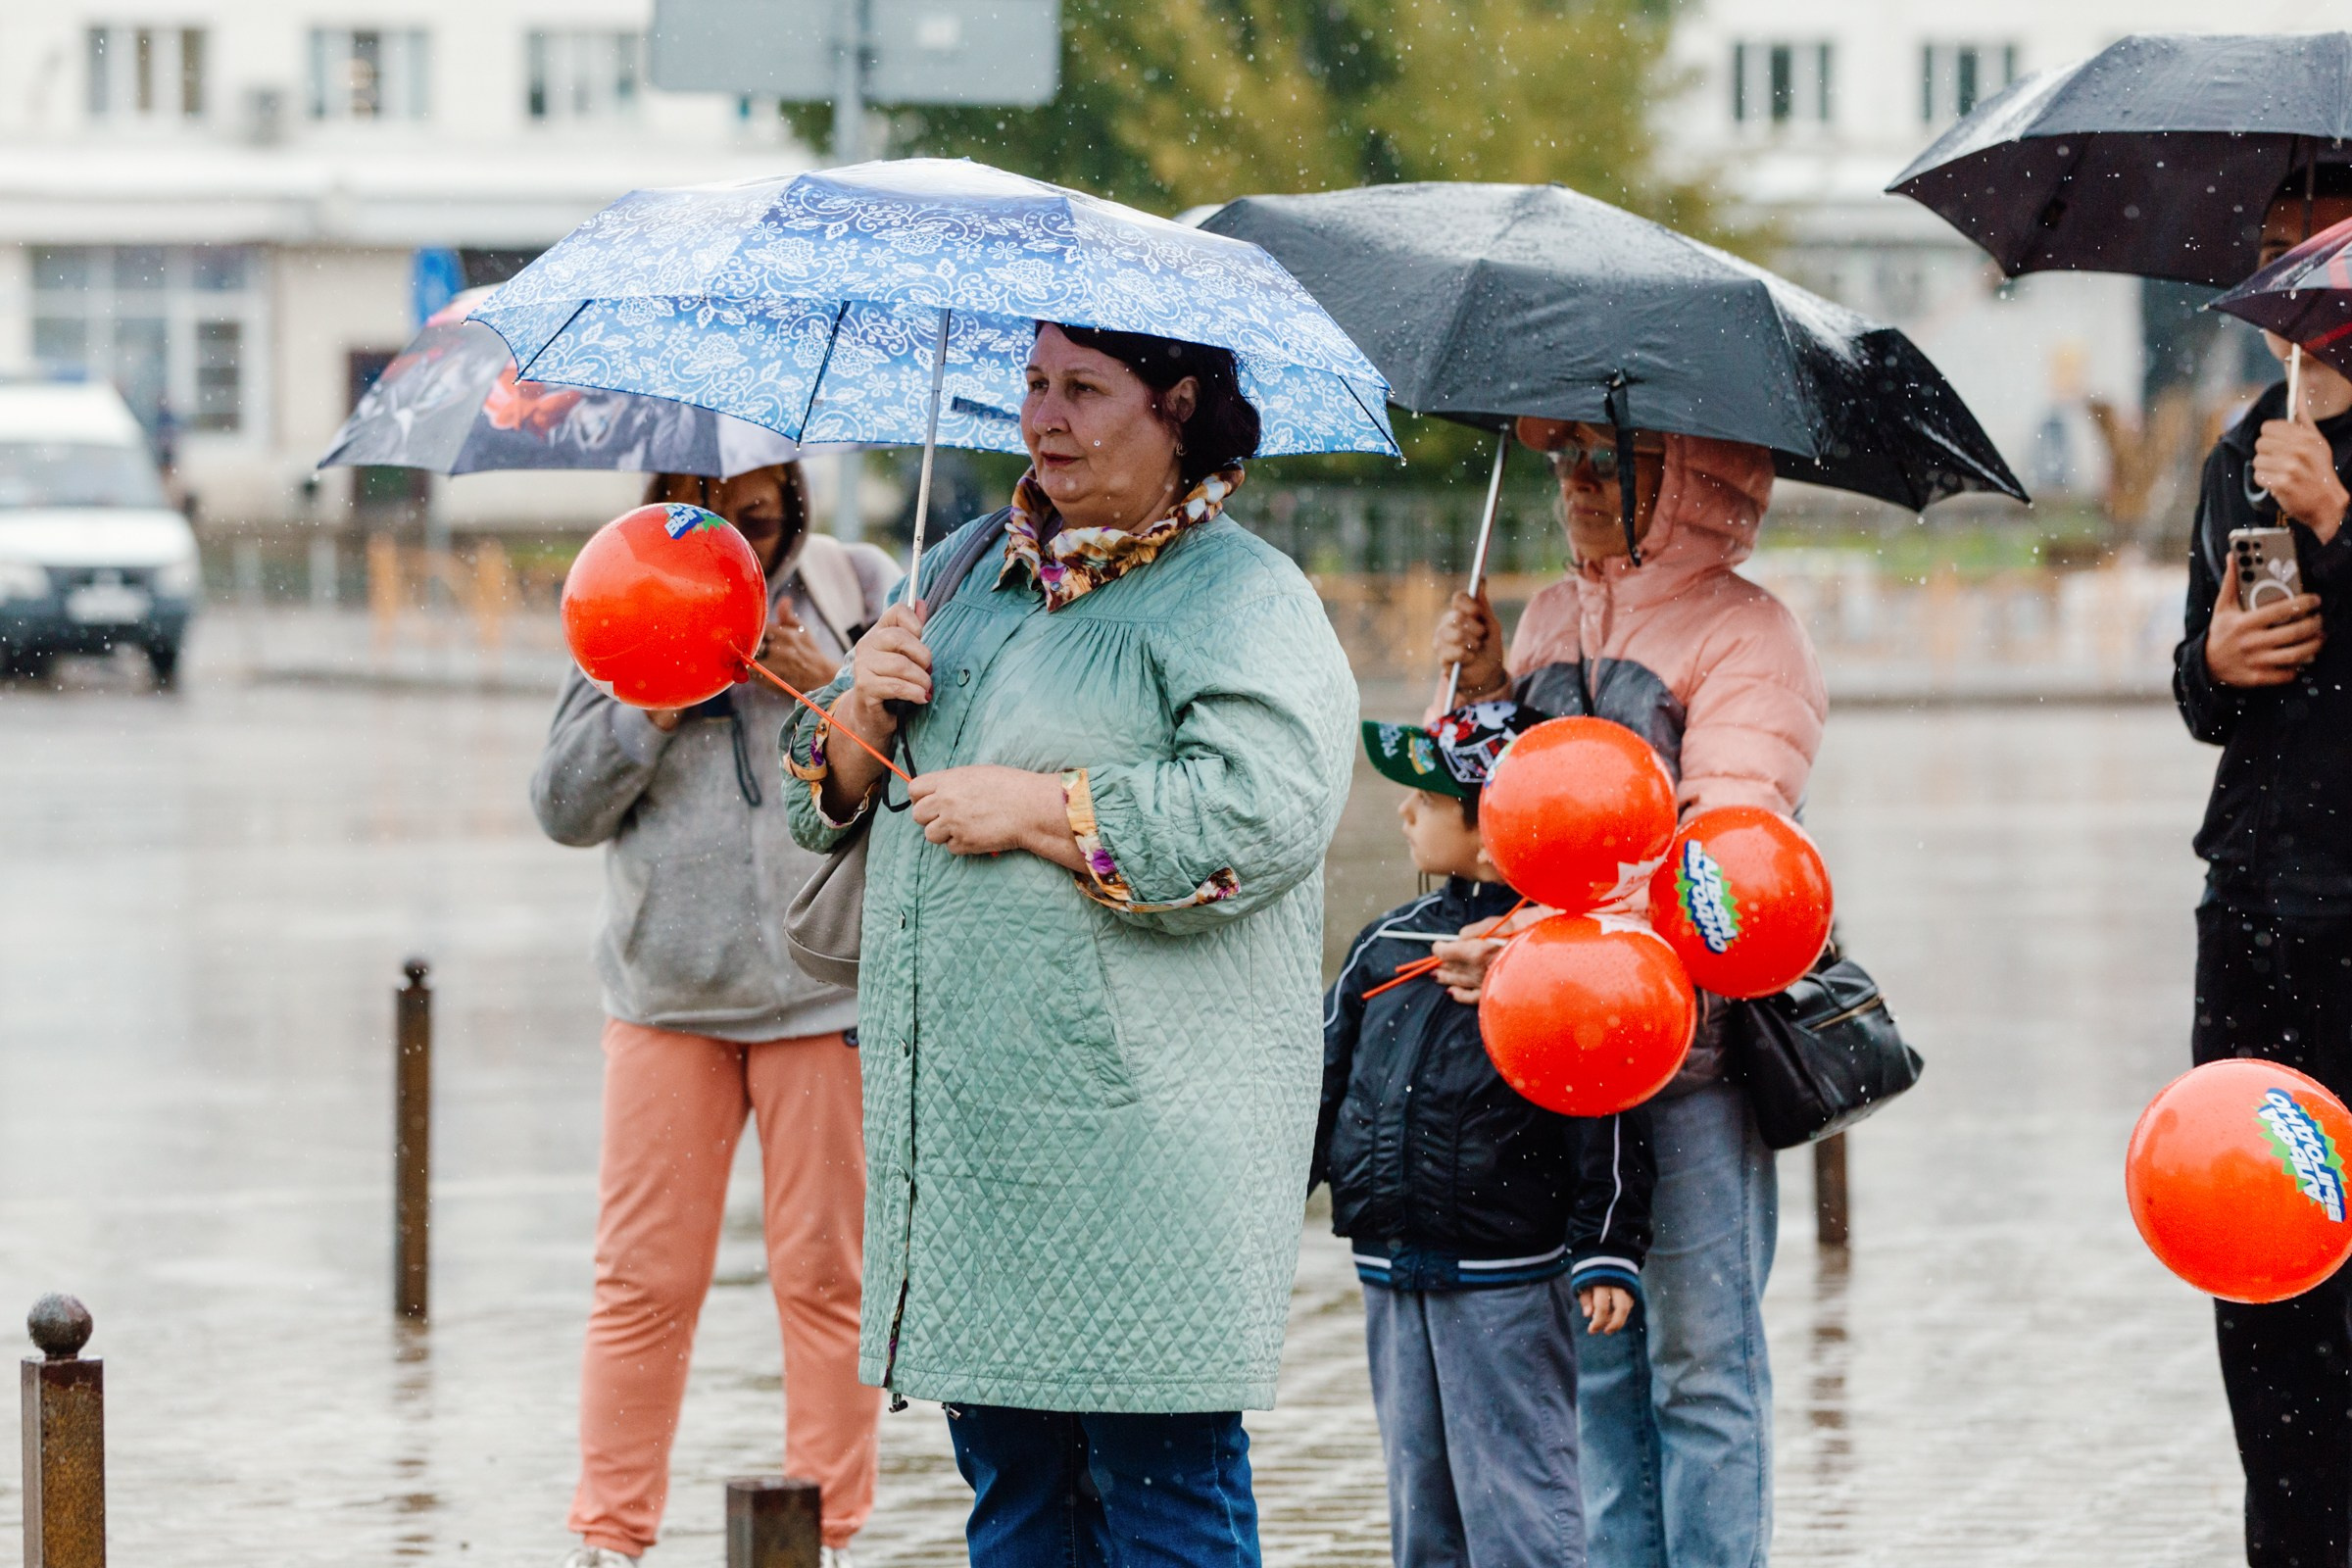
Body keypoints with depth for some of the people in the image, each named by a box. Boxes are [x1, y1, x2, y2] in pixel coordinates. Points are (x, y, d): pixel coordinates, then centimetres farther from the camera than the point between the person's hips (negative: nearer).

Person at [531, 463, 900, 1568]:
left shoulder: (857, 589, 5)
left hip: (824, 985, -1)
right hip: (668, 990, 1)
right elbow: (563, 806, 5)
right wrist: (658, 698, -7)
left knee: (824, 1272, 2)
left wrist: (829, 687, -13)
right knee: (643, 1277, 1)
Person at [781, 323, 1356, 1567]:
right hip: (961, 1127, 7)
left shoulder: (1246, 604, -6)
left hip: (1143, 1137, -7)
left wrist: (1031, 809, -15)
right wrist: (860, 718, -1)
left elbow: (1258, 816, -22)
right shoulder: (970, 569, 18)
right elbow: (829, 806, 23)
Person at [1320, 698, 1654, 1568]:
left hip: (1507, 1280, -7)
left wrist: (1607, 1253, -15)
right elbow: (1325, 1082, 17)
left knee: (1516, 1496, -6)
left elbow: (1607, 1120, -10)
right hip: (1393, 1275, 7)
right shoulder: (1386, 946, 9)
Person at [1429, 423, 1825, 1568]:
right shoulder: (1552, 619, 17)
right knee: (1596, 1355, 10)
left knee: (1699, 1355, -4)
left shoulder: (1745, 635, -6)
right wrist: (1486, 697, 5)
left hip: (1693, 1038, -7)